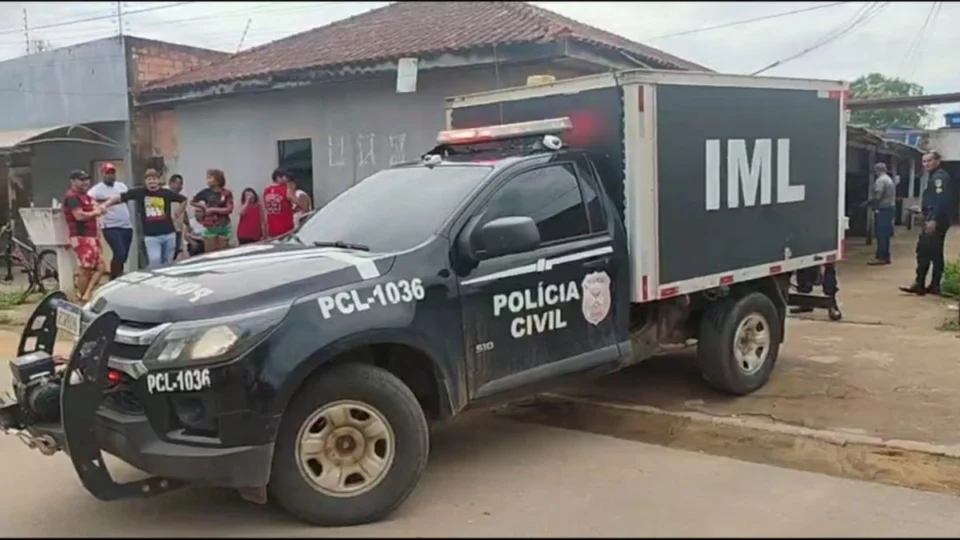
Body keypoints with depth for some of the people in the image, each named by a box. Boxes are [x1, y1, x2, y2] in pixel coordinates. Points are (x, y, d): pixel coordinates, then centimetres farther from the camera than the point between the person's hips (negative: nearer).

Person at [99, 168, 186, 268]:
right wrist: (105, 205, -11)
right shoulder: (139, 192, 0)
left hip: (169, 234, 2)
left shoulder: (166, 193, 2)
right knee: (154, 260, -16)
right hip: (151, 236, -2)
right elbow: (119, 197, 2)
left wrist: (177, 215, 12)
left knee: (168, 262, 10)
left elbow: (184, 200, 16)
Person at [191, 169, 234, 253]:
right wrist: (203, 207, 2)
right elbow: (192, 202, 13)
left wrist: (213, 209, -11)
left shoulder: (226, 193, -2)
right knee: (209, 253, 1)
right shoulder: (206, 192, 1)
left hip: (224, 226, 0)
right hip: (210, 227, 0)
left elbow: (229, 209, -9)